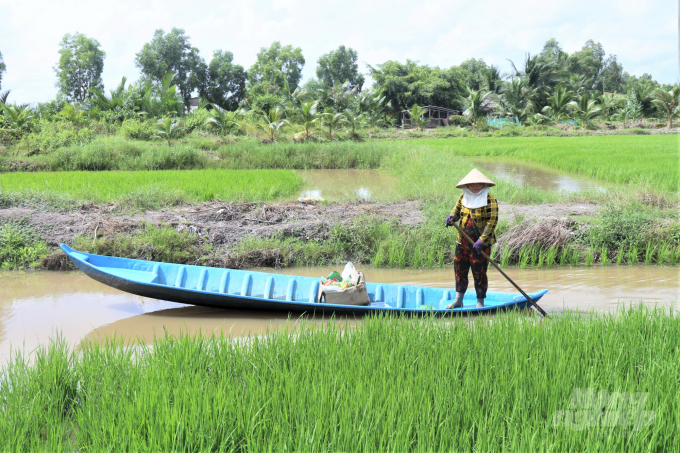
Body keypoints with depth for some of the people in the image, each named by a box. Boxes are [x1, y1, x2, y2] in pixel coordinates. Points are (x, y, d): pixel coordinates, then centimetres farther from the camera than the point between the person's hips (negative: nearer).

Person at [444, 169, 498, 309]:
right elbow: (457, 210, 21)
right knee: (459, 269, 9)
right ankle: (458, 301, 21)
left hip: (481, 244, -5)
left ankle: (480, 302, 13)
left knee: (479, 273, -1)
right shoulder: (464, 197, 7)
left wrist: (481, 240, -23)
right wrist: (452, 217, -5)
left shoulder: (490, 200, -10)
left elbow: (492, 222, -15)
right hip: (462, 242, 5)